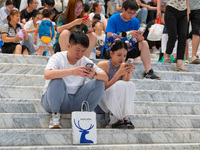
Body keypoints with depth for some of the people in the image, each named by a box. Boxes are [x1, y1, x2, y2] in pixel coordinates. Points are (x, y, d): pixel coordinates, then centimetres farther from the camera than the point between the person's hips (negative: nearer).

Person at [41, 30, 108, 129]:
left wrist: (94, 75, -30)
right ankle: (55, 115, -15)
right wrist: (72, 71, -42)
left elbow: (105, 78, -7)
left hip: (75, 102, 3)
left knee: (99, 83, -13)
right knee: (57, 81, -34)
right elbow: (47, 75, -33)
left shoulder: (85, 61, 2)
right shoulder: (58, 58, -11)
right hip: (53, 101, -3)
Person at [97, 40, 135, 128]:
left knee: (131, 85, -22)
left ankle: (125, 117, -30)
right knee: (120, 84, -30)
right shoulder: (102, 65, -9)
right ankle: (115, 119, -29)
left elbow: (125, 90, -2)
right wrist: (119, 73, -25)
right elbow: (105, 88, -17)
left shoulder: (124, 67, 5)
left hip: (118, 102, 5)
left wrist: (129, 73, -16)